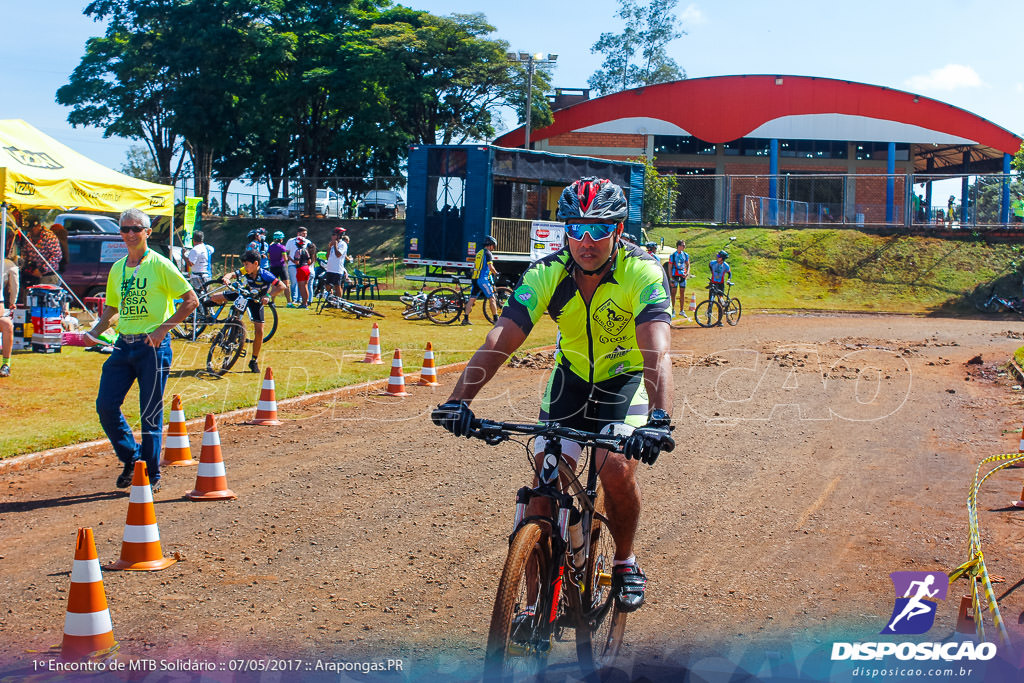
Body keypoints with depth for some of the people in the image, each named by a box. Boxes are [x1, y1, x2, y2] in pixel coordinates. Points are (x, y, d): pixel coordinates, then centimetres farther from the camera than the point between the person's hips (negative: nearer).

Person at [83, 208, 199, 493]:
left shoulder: (159, 265, -6)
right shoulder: (117, 269, 12)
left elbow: (191, 300, -8)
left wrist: (163, 328, -14)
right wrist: (95, 331, 6)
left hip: (153, 345, -6)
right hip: (123, 343, 6)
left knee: (150, 413, -1)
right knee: (105, 405, -1)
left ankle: (151, 476, 11)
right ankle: (132, 458, 20)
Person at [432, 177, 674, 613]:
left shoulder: (642, 271, -27)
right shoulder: (546, 274, -20)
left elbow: (656, 351, -39)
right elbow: (498, 342, -29)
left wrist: (658, 420, -54)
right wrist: (459, 400, -43)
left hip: (625, 382, -2)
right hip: (571, 378, 3)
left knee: (617, 471, -23)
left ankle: (625, 561, 5)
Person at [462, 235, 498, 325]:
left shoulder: (479, 253, 19)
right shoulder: (488, 253, -5)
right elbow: (490, 267, -15)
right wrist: (495, 272, 3)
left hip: (475, 278, 7)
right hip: (483, 278, -7)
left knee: (472, 299, 5)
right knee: (491, 298, -1)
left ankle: (466, 319, 0)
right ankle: (496, 319, 1)